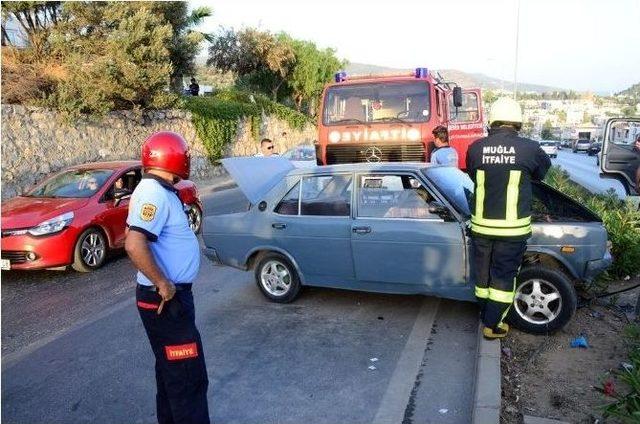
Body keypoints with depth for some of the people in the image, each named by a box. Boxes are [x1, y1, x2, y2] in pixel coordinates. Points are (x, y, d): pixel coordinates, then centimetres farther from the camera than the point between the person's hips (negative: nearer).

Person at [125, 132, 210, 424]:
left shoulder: (157, 190, 10)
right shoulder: (155, 193, -20)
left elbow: (137, 237, 20)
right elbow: (134, 245, -32)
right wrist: (163, 285, -23)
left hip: (170, 296, 10)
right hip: (165, 300, -10)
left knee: (171, 371, 22)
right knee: (188, 377, -1)